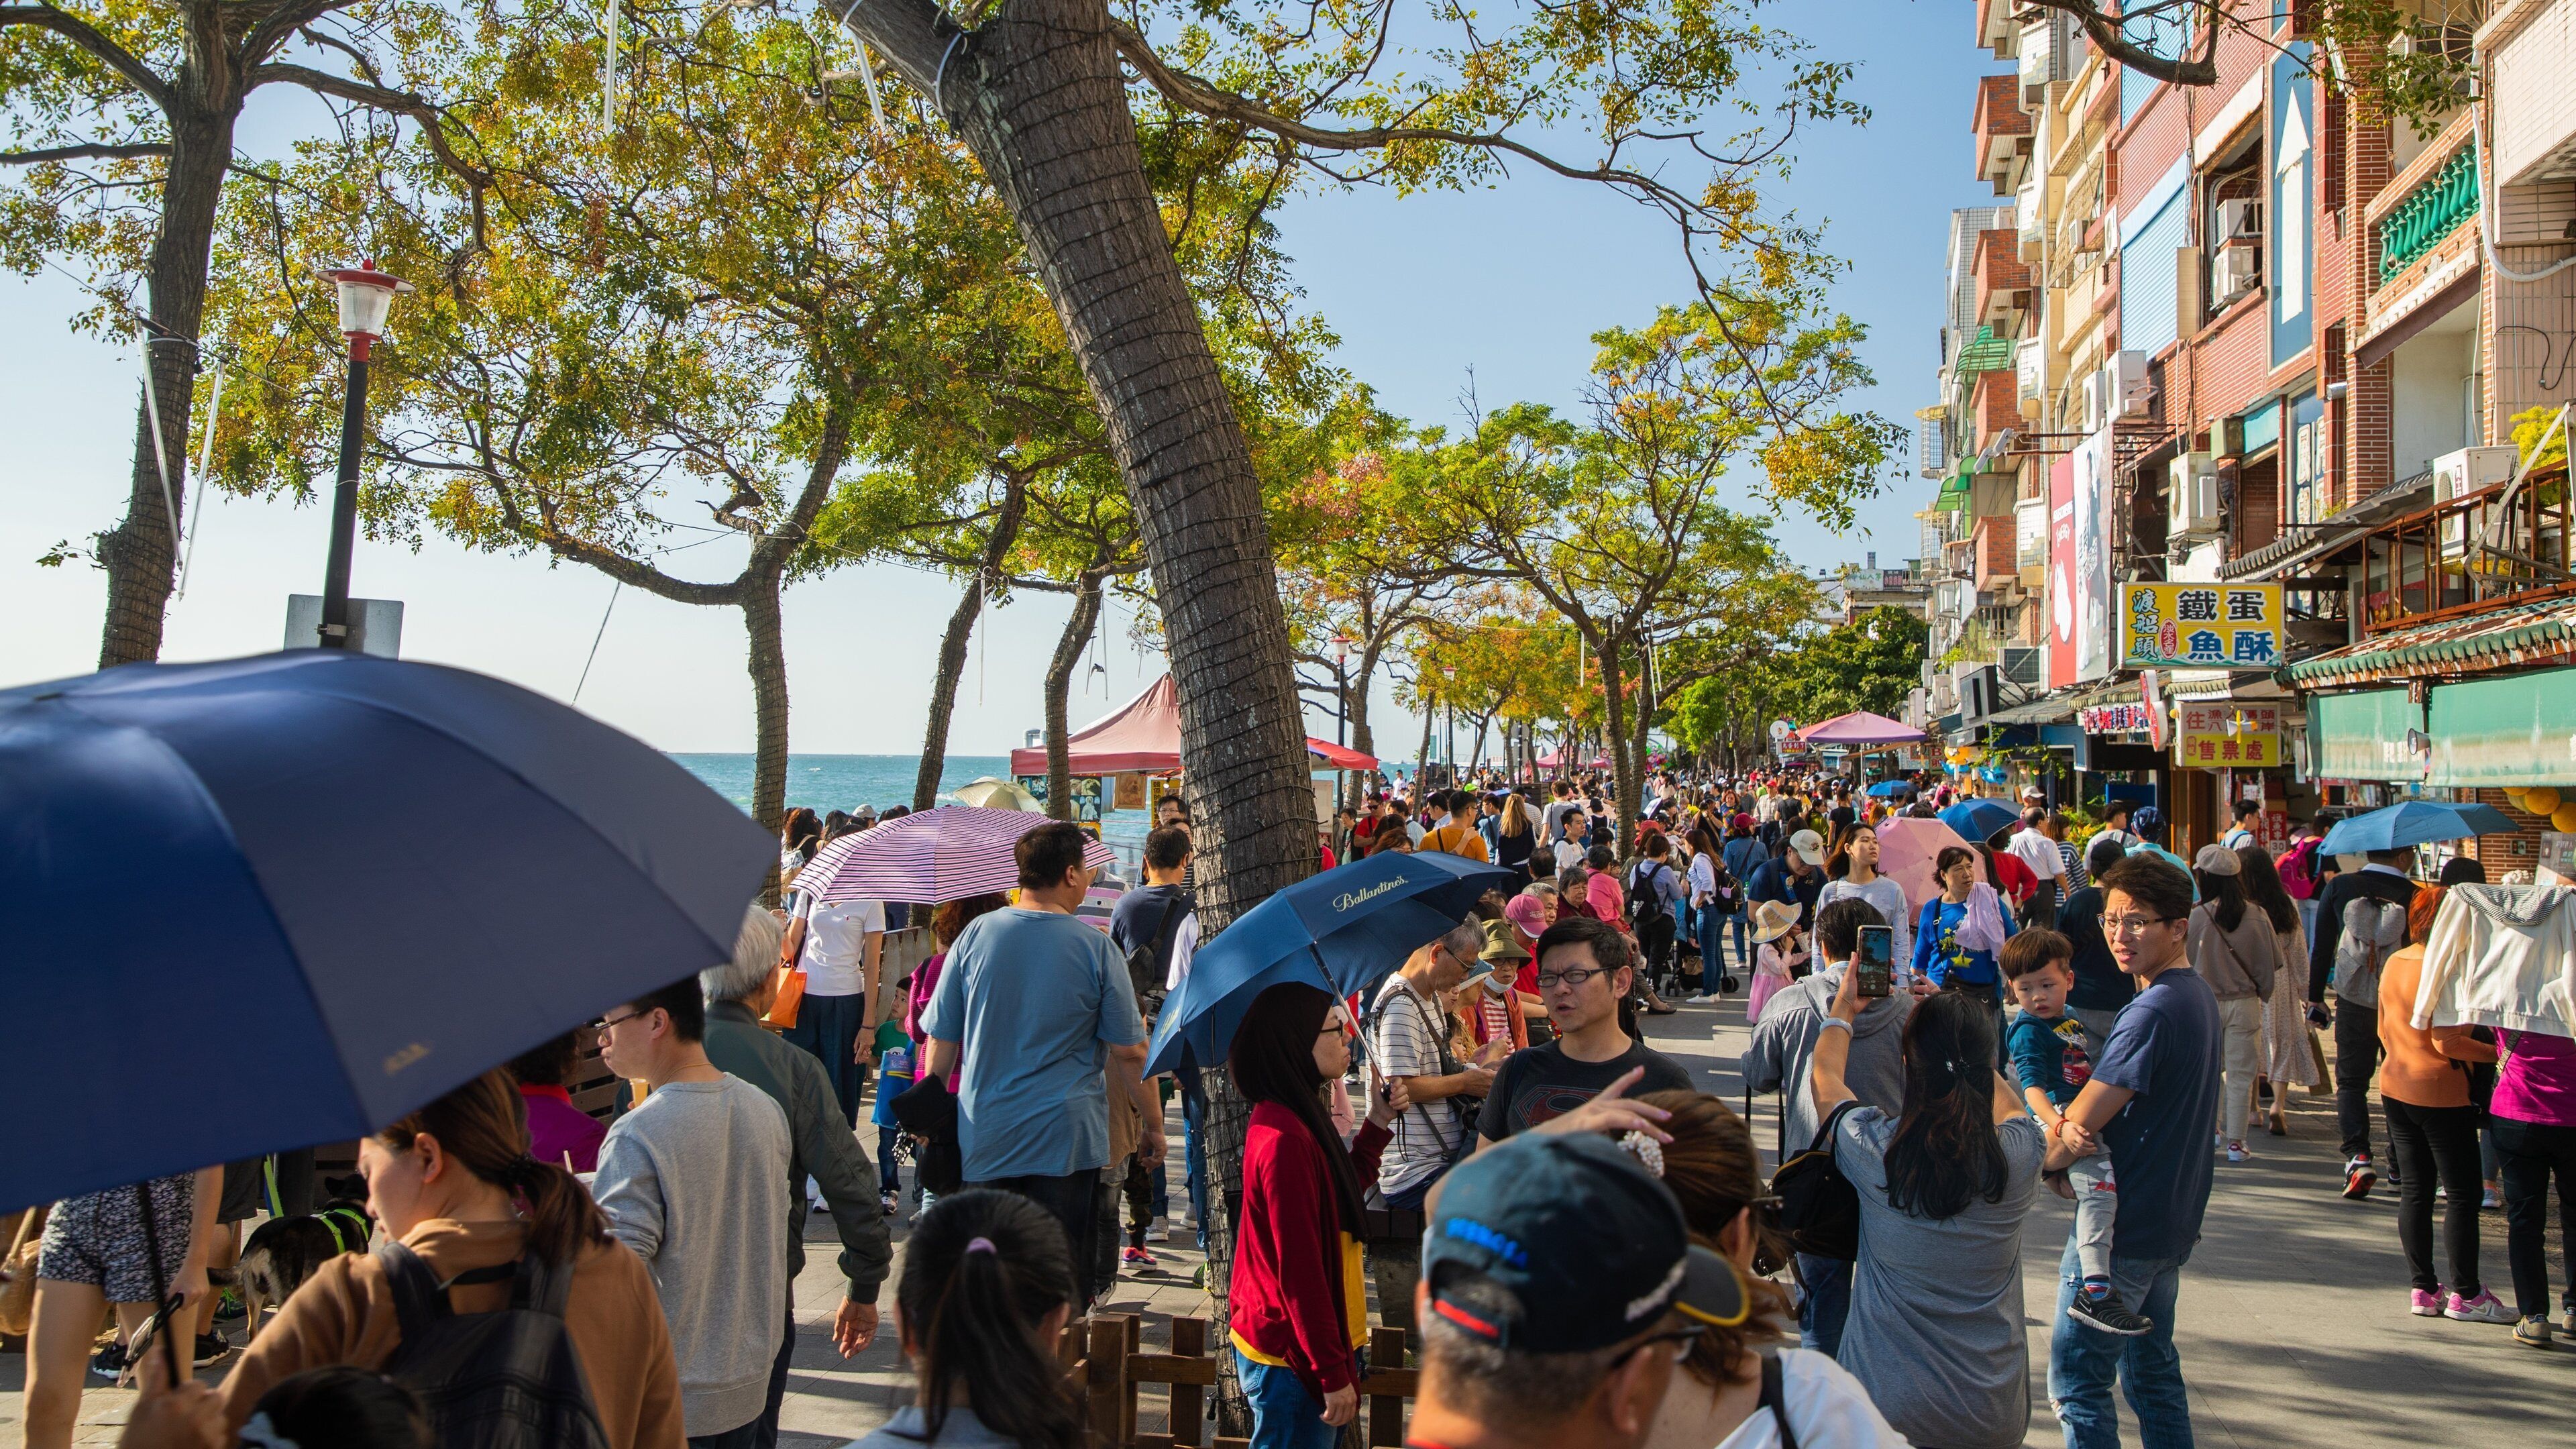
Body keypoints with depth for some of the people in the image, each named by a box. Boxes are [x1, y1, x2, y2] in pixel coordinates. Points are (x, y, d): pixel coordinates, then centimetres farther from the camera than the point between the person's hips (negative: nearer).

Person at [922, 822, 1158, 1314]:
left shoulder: (976, 935, -1)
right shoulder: (1095, 946, -7)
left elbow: (941, 1040, 4)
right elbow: (1129, 1052, -4)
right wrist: (1152, 1121, 9)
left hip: (985, 1136, 2)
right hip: (1068, 1138, -2)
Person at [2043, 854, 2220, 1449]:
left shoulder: (2151, 1012, -23)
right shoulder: (2199, 994, 8)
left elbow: (2079, 1128, -24)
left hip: (2123, 1226, -10)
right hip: (2174, 1219, 10)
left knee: (2077, 1378, -1)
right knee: (2152, 1365, 21)